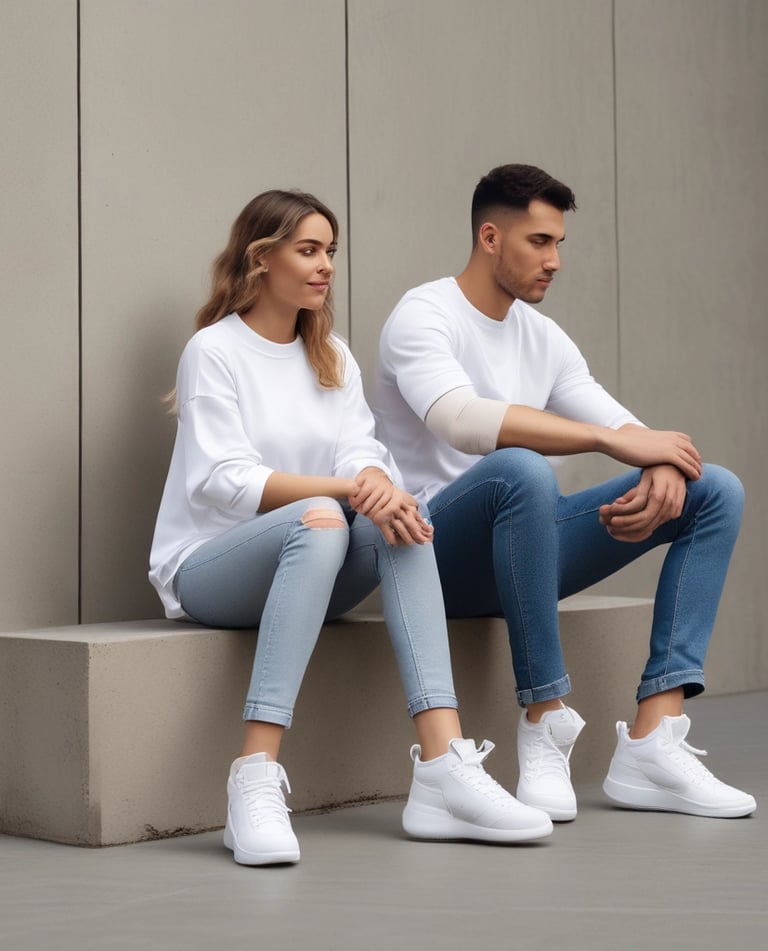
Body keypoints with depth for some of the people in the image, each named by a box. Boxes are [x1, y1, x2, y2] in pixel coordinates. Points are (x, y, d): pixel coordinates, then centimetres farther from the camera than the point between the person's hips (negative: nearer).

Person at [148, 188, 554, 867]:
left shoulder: (334, 358, 16)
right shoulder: (214, 350, -3)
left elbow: (360, 452, 1)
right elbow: (224, 481, -16)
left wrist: (380, 485, -25)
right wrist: (347, 489, -27)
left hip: (311, 568, 5)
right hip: (207, 569, -5)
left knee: (399, 523, -27)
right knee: (317, 523, -37)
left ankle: (443, 766, -39)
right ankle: (256, 783, -45)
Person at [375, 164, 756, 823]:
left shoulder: (542, 336, 13)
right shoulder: (423, 317, -9)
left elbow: (626, 430, 7)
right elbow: (462, 419, -30)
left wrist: (662, 470, -19)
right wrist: (614, 440, -32)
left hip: (522, 545, 8)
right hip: (441, 554, -8)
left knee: (716, 490, -5)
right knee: (520, 469, -40)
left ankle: (652, 743, -19)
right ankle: (545, 722, -27)